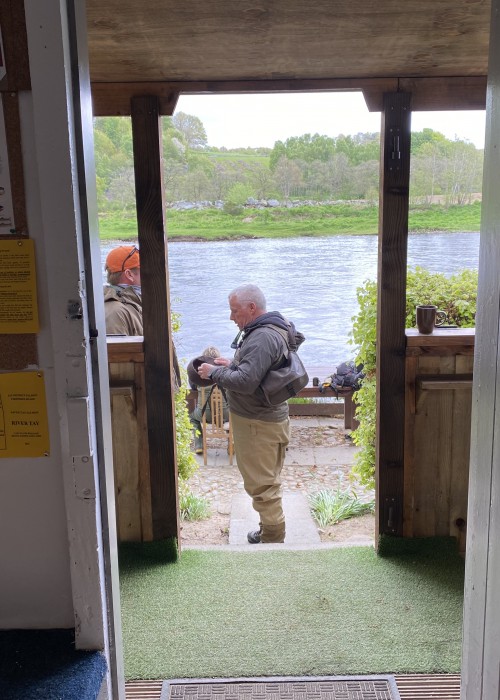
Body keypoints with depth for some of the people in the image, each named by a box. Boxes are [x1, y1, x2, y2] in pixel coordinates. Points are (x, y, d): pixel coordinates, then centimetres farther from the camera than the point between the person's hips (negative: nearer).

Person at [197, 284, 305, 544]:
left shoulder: (262, 338, -23)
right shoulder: (260, 331, 11)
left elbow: (246, 381, -29)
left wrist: (214, 372, -15)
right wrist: (232, 365, 8)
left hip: (259, 424, -11)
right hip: (260, 418, 11)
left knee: (261, 484, 0)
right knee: (265, 481, 21)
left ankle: (273, 539, 12)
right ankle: (270, 531, 35)